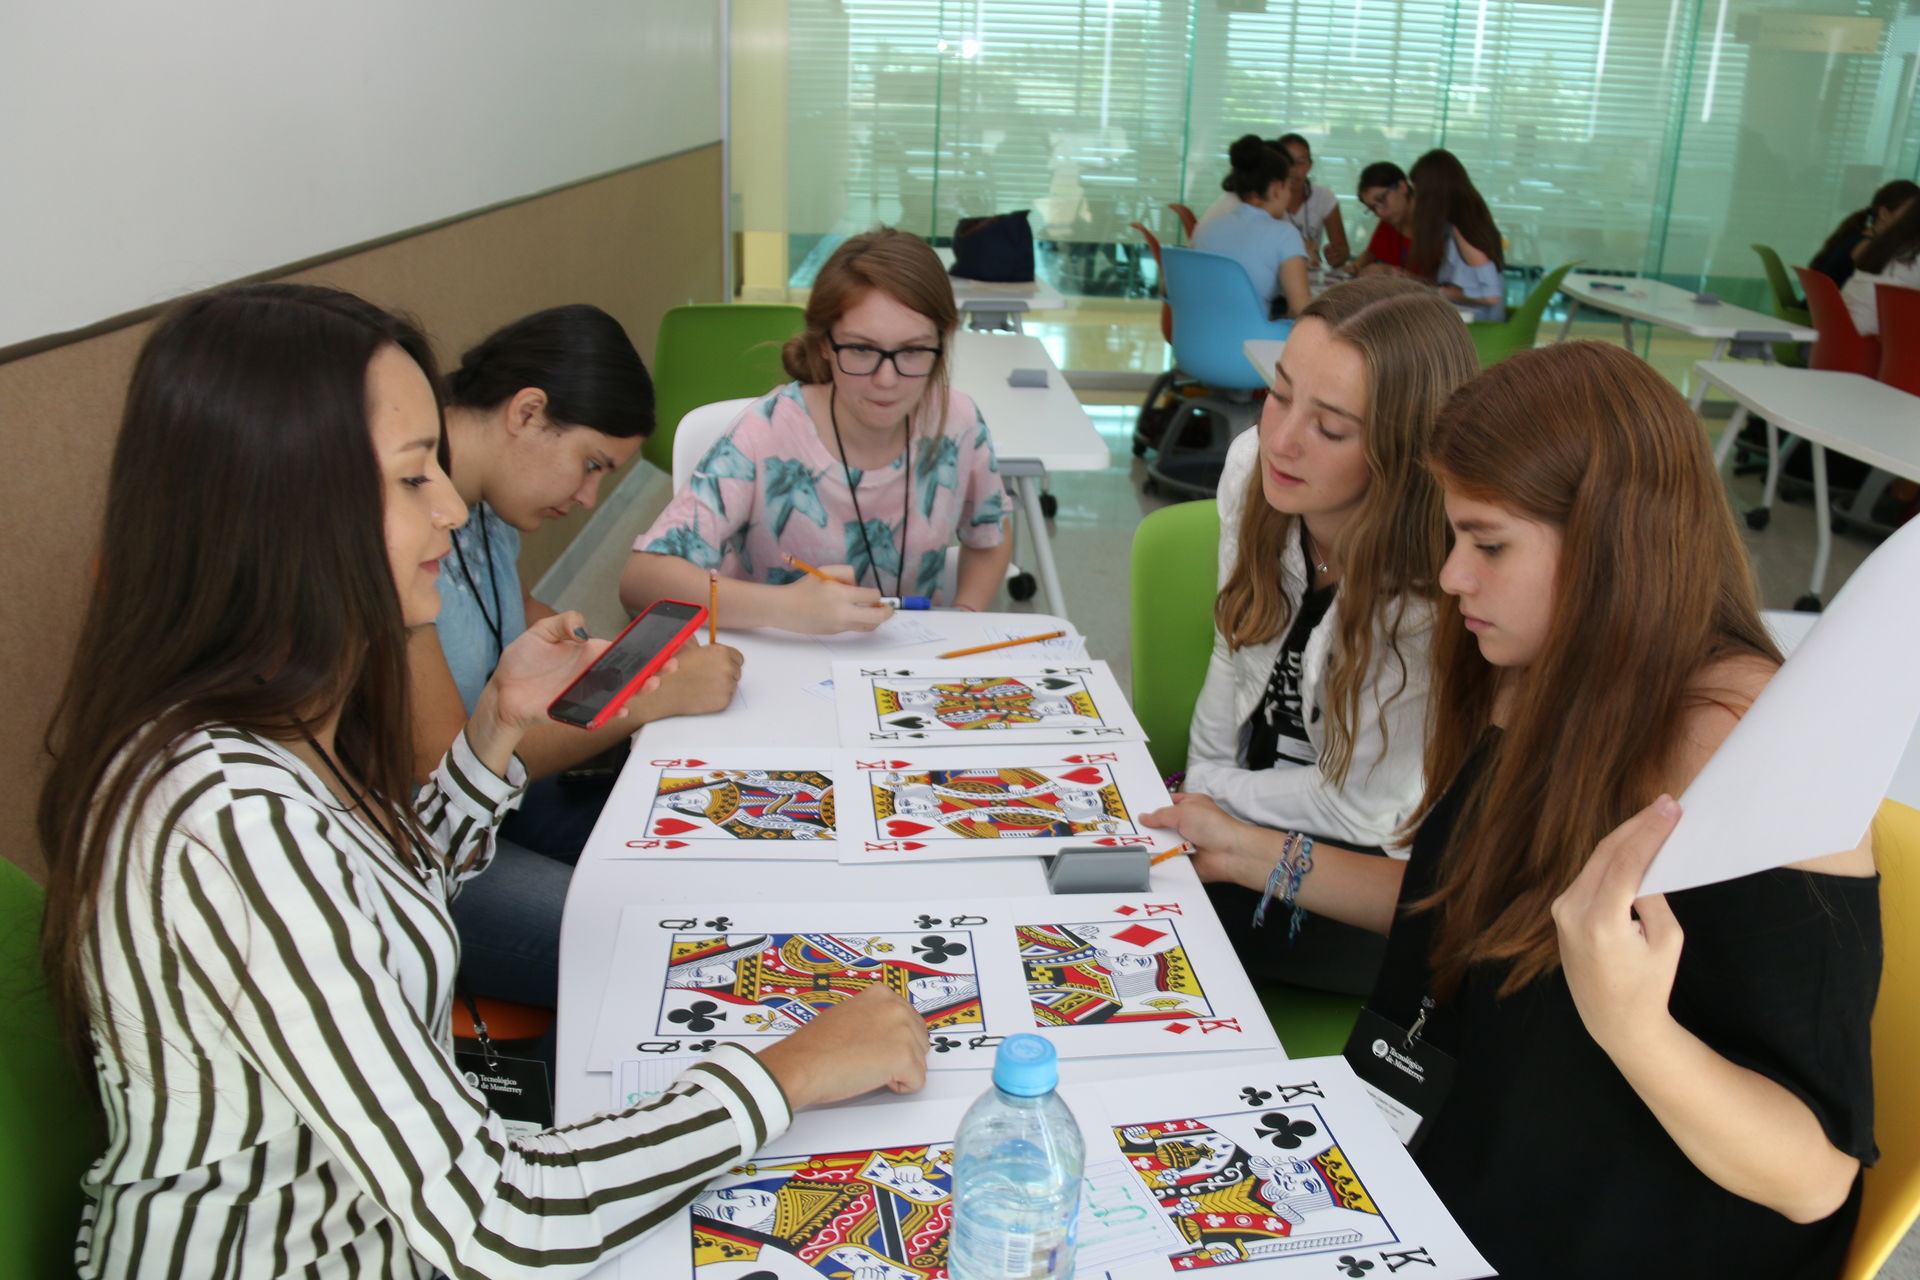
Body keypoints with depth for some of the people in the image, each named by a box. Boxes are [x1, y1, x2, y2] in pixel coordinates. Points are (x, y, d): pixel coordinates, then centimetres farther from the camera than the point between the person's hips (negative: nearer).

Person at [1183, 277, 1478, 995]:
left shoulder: (1444, 586, -29)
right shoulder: (1252, 466, -12)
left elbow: (1363, 806, -19)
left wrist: (1209, 794, -9)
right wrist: (1196, 788, -1)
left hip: (1375, 874, -6)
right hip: (1246, 803, 6)